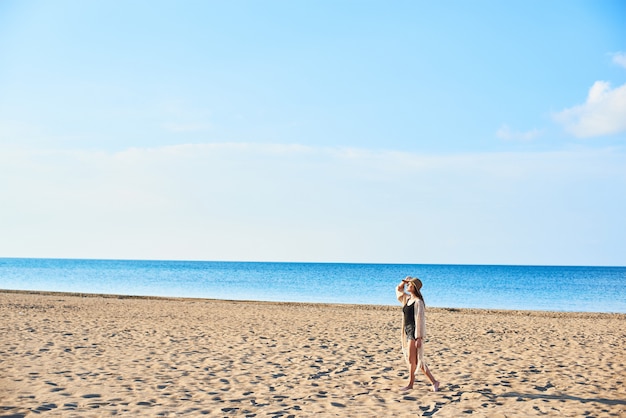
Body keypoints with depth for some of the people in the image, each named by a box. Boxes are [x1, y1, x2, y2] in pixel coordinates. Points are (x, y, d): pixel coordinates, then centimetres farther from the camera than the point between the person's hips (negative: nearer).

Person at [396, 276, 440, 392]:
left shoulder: (418, 302, -12)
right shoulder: (407, 298, 12)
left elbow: (419, 320, -16)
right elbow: (398, 289, 30)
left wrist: (419, 337, -19)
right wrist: (404, 281, 12)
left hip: (414, 331, -9)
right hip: (407, 330, 9)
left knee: (412, 359, -2)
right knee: (416, 360, 8)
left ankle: (411, 383, 9)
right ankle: (433, 382, 13)